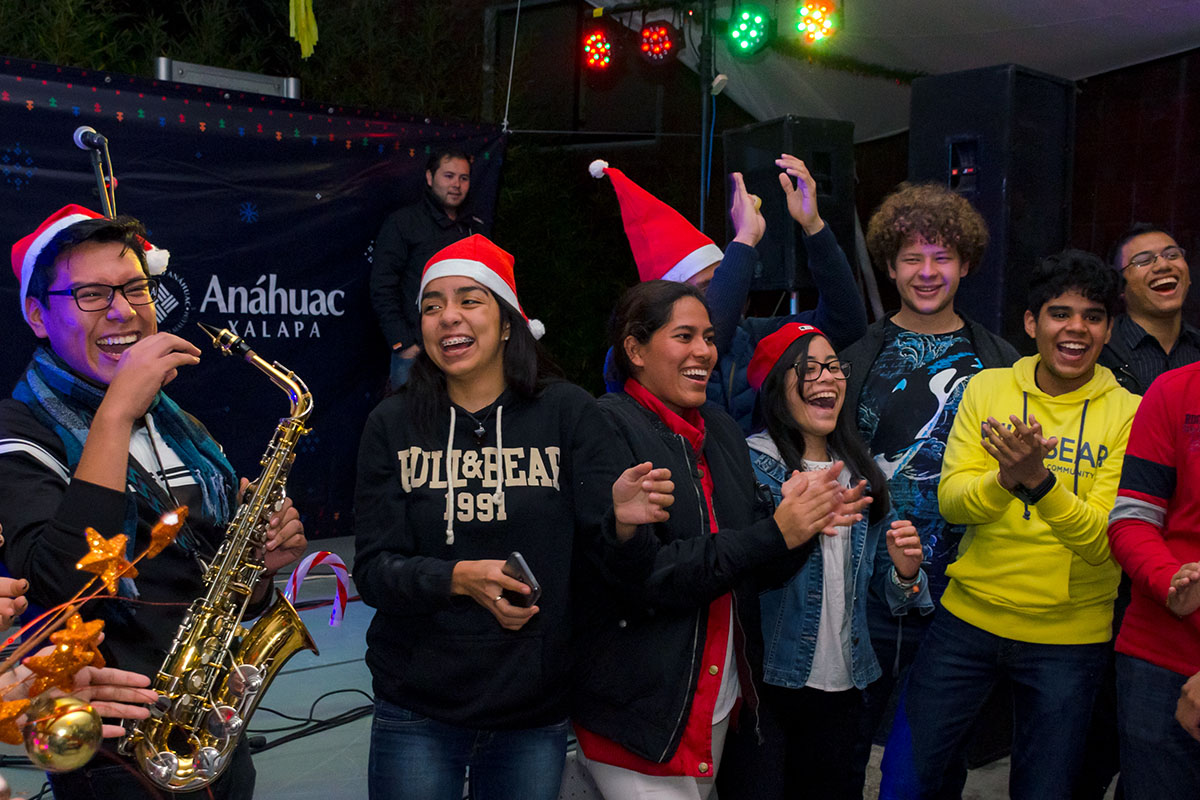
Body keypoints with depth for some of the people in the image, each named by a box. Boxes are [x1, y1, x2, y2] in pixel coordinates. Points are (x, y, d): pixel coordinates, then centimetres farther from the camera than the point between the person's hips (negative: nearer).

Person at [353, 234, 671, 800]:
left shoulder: (566, 412, -4)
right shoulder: (393, 424, -2)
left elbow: (608, 560, -5)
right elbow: (373, 570, -5)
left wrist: (623, 522, -27)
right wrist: (461, 578, -23)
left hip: (535, 718, 0)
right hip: (417, 716, 0)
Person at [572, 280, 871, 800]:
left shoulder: (721, 430, 8)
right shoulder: (608, 428, -14)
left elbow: (760, 568, 8)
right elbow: (637, 575, -22)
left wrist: (806, 521, -13)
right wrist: (776, 534, -21)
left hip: (723, 695, 7)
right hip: (640, 709, -7)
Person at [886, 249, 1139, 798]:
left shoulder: (1128, 413, -7)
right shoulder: (987, 389, -1)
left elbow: (1105, 542, -17)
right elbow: (952, 502, -10)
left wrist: (1038, 481, -34)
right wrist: (1005, 478, -30)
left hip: (1068, 637, -1)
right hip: (968, 615, 1)